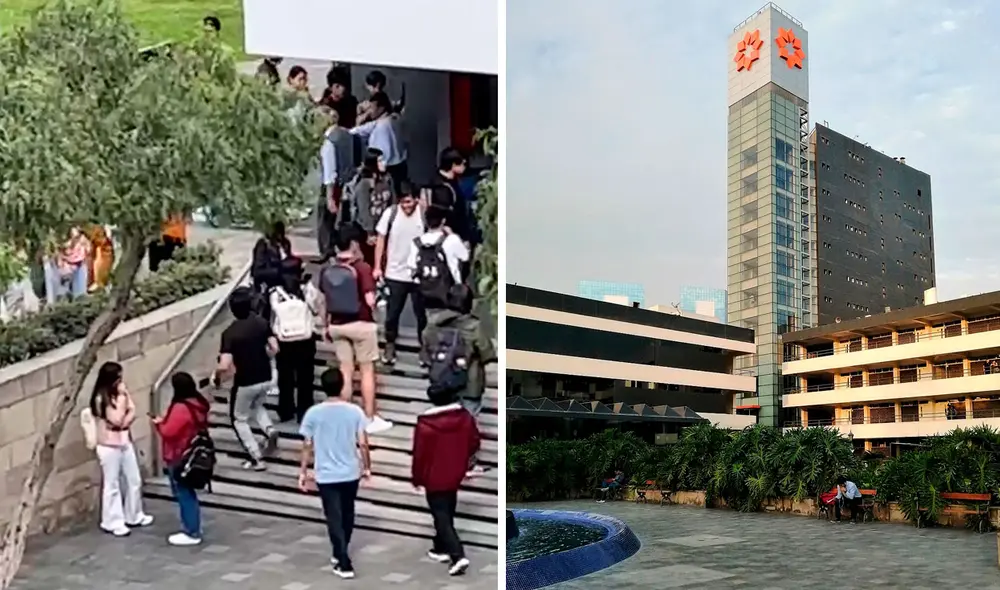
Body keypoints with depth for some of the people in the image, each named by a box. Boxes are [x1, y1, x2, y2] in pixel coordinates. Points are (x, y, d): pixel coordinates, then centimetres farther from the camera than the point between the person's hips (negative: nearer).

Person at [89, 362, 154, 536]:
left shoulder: (121, 392, 5)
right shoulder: (101, 399, -18)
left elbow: (132, 412, 3)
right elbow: (117, 420, -23)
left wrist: (125, 422, -16)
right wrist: (121, 397, -21)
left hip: (125, 442, 7)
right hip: (109, 446, -7)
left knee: (134, 480, 14)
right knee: (112, 484, 2)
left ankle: (134, 516, 28)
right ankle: (112, 522, 13)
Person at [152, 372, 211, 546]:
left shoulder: (180, 408, -25)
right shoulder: (199, 405, 4)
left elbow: (169, 432, -22)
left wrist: (159, 423, -4)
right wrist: (166, 421, 11)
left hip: (179, 458, -9)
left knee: (184, 494, 1)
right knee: (188, 493, 19)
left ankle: (192, 533, 8)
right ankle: (192, 528, 27)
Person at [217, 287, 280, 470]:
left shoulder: (230, 333, -16)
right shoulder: (262, 322, -4)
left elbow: (224, 366, -22)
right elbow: (274, 349, -1)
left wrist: (217, 375, 0)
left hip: (245, 383, -5)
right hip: (266, 379, 5)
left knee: (240, 419, 17)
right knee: (256, 406, 33)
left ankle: (257, 459, 12)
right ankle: (270, 430, 6)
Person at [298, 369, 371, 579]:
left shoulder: (313, 413, -10)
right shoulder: (355, 411, -8)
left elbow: (308, 446, -5)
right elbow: (362, 444, -6)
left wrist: (303, 472, 6)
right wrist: (367, 468, 8)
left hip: (326, 475, -2)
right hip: (351, 473, 2)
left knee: (334, 519, 4)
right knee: (347, 516, 20)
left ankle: (344, 563, 1)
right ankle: (340, 554, 36)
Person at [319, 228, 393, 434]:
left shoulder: (327, 269, 1)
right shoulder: (362, 267, -14)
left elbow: (323, 301, 7)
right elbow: (370, 300, -20)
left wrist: (325, 325, 18)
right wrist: (375, 300, 3)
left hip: (337, 325, 4)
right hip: (361, 324, -4)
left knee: (345, 370, 12)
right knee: (367, 370, 5)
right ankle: (370, 419, 10)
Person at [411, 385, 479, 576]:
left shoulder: (426, 423, -21)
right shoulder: (465, 417, -7)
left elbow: (420, 454, -15)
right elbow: (474, 443, 5)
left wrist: (417, 478, 0)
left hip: (434, 478, -6)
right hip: (455, 476, 6)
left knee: (441, 518, -1)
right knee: (447, 514, 22)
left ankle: (458, 556, -11)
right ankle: (441, 549, 34)